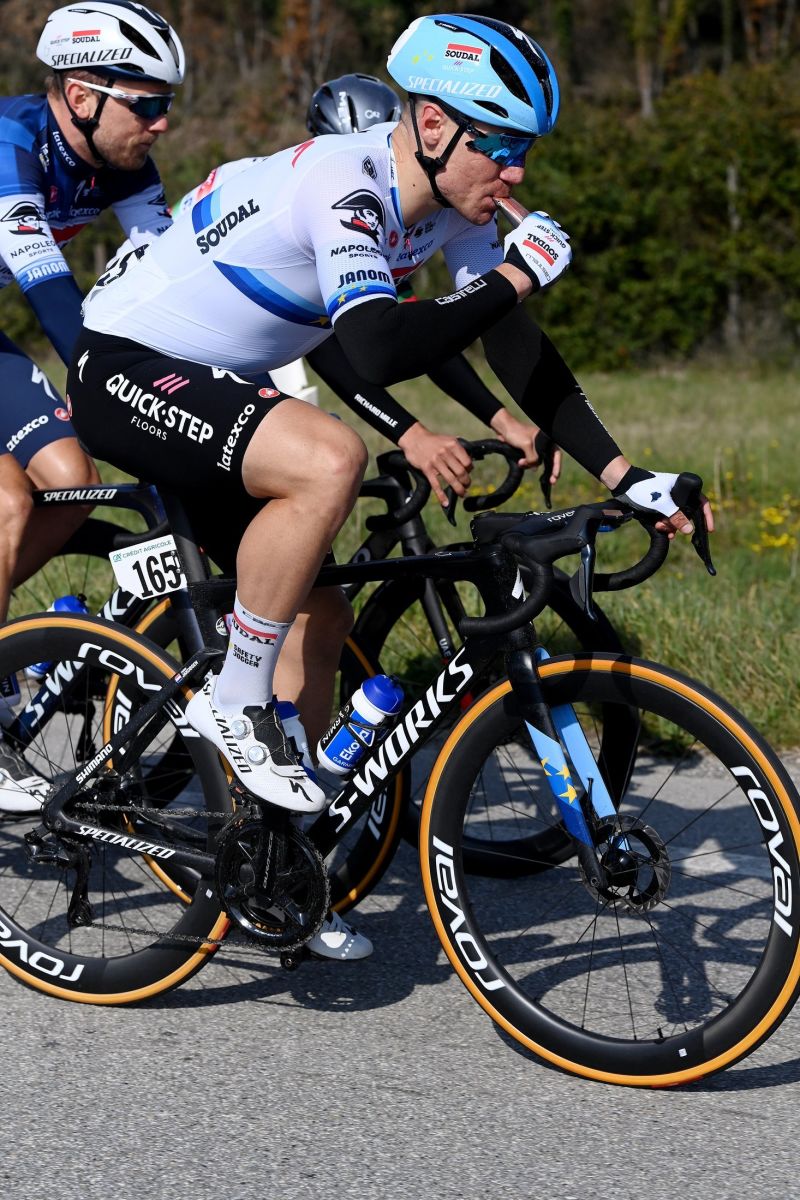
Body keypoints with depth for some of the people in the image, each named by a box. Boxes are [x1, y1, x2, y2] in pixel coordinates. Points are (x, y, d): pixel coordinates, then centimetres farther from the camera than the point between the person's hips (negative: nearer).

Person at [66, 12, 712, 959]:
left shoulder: (446, 203, -1)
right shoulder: (344, 183, -28)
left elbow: (513, 347, 2)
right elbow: (377, 351, -40)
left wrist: (623, 475, -5)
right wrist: (515, 276, -29)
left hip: (210, 384, 9)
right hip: (125, 369, -9)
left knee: (314, 615, 6)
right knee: (327, 461, -33)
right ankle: (234, 702, -16)